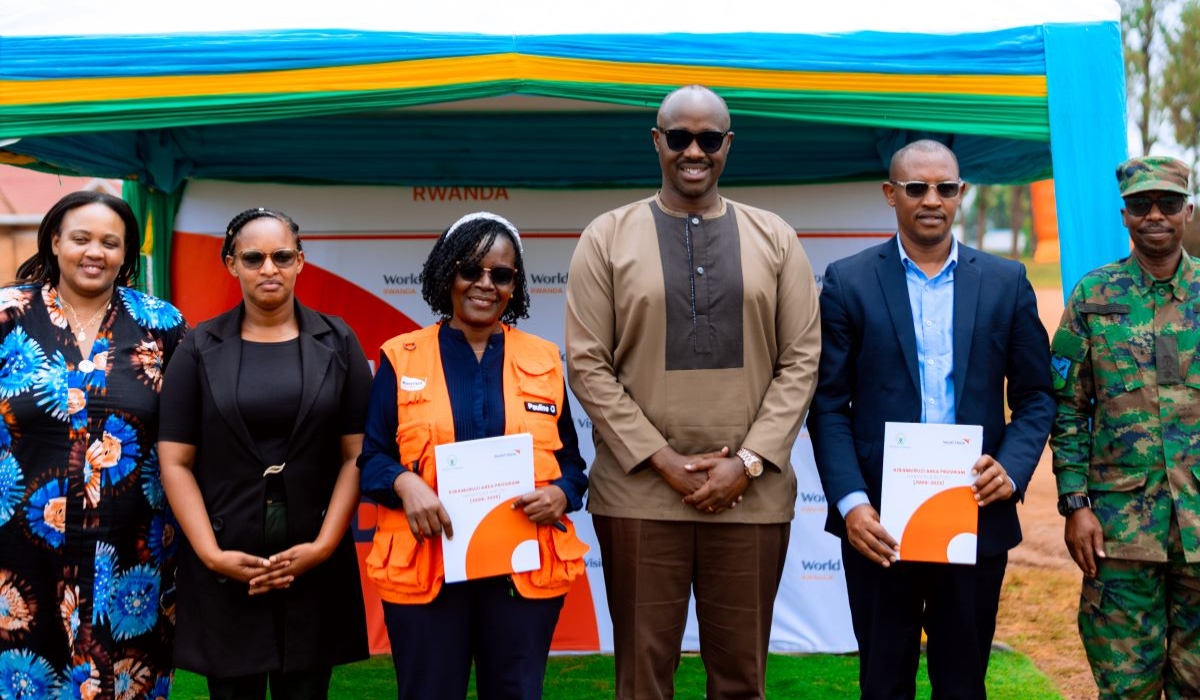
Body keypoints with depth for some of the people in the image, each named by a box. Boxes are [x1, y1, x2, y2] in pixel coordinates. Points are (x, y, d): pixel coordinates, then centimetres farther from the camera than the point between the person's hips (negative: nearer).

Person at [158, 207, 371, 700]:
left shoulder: (337, 344, 5)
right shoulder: (201, 349, 4)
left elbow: (356, 455, 0)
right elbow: (175, 462, 0)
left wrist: (323, 546, -9)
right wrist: (210, 553, -10)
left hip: (315, 564, 0)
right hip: (224, 569, 0)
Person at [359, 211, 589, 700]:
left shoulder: (544, 362, 8)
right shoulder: (402, 358, 4)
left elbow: (570, 461, 12)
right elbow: (370, 457, 3)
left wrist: (560, 495, -10)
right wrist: (404, 482, -18)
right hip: (424, 569, -1)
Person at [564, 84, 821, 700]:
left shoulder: (775, 239, 7)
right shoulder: (607, 238, 3)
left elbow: (801, 361, 4)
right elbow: (587, 365, -2)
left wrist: (747, 462, -8)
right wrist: (663, 461, -9)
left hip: (753, 493, 1)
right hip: (639, 493, -1)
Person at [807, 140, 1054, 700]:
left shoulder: (1006, 282, 7)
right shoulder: (849, 282, 1)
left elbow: (1035, 396, 8)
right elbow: (829, 404, -2)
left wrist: (1012, 469, -10)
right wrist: (850, 502, -13)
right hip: (879, 523, -1)